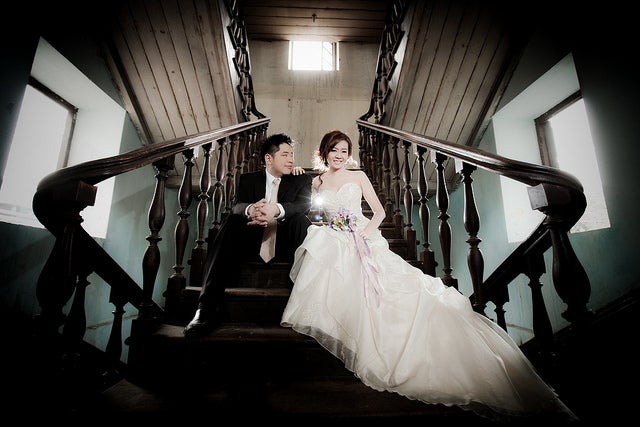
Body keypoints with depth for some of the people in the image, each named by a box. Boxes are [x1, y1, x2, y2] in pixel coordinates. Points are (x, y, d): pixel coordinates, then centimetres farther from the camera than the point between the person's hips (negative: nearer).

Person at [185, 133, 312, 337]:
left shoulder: (301, 179, 10)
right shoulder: (248, 179, 13)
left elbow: (304, 204, -12)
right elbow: (237, 205, -7)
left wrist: (277, 209, -35)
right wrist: (251, 209, -34)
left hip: (284, 246, -1)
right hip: (252, 243, 1)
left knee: (301, 219, -27)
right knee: (231, 220, -24)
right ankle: (207, 308, -30)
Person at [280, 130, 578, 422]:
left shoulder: (358, 176, 10)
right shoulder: (316, 182, 15)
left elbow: (379, 211, 6)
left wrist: (366, 231, -10)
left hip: (362, 242, -1)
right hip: (332, 244, 1)